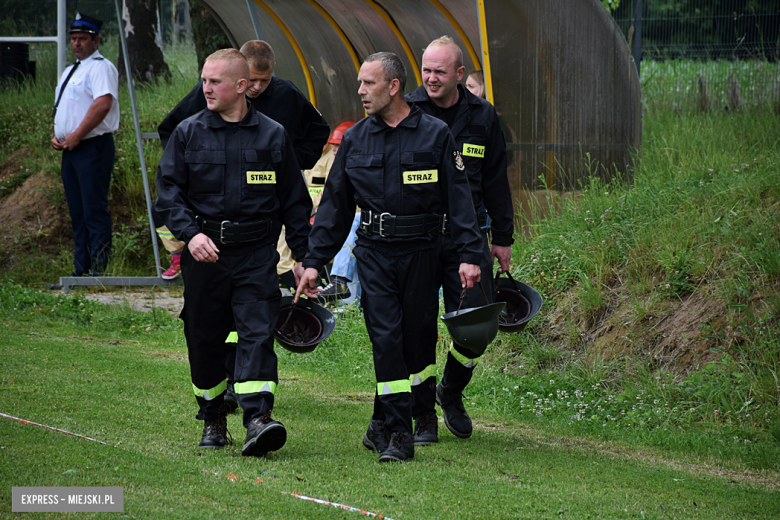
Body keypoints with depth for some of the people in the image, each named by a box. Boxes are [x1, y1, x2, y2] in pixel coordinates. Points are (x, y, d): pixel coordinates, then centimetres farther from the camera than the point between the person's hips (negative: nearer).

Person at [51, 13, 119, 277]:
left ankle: (98, 270, -11)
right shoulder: (69, 72, 22)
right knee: (77, 212, 10)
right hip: (70, 149, 10)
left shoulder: (101, 67, -8)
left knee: (94, 210, -11)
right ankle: (81, 269, 14)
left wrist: (75, 136, -19)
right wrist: (56, 136, 9)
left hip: (93, 147, -10)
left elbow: (103, 103, -22)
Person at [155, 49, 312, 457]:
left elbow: (294, 201, 11)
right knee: (204, 338, 8)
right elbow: (168, 192, 1)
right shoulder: (188, 133, 5)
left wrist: (304, 256, 7)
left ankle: (258, 419, -23)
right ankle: (212, 418, 24)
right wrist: (190, 233, -16)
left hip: (256, 254, -1)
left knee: (258, 332, -14)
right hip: (204, 254, 2)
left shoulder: (273, 136, 5)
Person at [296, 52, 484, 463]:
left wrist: (469, 254, -10)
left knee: (414, 340, 4)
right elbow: (334, 205, 11)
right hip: (374, 254, 1)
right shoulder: (355, 140, 7)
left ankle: (382, 424, 20)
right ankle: (398, 433, -9)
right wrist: (314, 261, 6)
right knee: (386, 338, -10)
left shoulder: (435, 135, 1)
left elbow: (459, 198, -1)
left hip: (421, 253, -1)